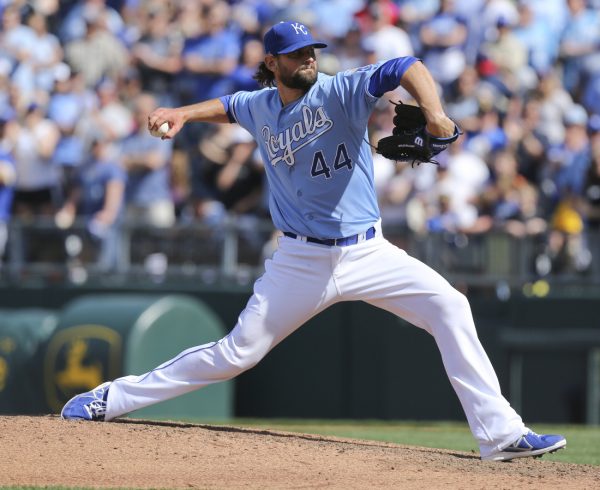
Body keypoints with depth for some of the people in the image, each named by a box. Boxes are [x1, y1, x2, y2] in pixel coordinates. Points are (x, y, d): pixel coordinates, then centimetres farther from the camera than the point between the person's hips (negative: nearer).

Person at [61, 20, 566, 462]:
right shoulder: (260, 109, 3)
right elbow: (228, 105, 28)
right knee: (238, 352, -1)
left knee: (448, 305, -18)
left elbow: (407, 68, -24)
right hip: (302, 260, 1)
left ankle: (499, 433, -15)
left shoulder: (341, 92, -9)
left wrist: (433, 112, -42)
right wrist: (182, 114, 11)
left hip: (367, 252, -1)